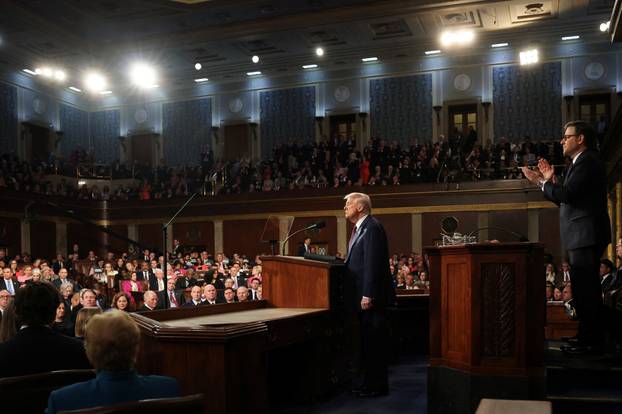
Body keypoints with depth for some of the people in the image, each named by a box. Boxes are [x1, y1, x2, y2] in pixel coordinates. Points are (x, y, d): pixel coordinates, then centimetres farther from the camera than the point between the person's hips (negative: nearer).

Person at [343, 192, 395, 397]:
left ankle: (377, 385, 6)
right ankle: (369, 382, 23)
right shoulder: (359, 228, 17)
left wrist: (367, 295, -23)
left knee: (374, 341, -2)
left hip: (371, 297, -10)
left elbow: (372, 264, -21)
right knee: (368, 341, 14)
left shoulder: (372, 228, -15)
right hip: (362, 296, 10)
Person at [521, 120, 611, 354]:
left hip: (585, 237, -11)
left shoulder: (587, 162, -12)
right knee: (588, 290, 14)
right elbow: (566, 200, 19)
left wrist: (541, 182, -10)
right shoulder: (582, 162, 20)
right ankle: (591, 339, 21)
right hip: (582, 238, 11)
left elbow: (567, 195, -23)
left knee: (585, 290, -9)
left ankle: (589, 342, -5)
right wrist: (551, 180, 10)